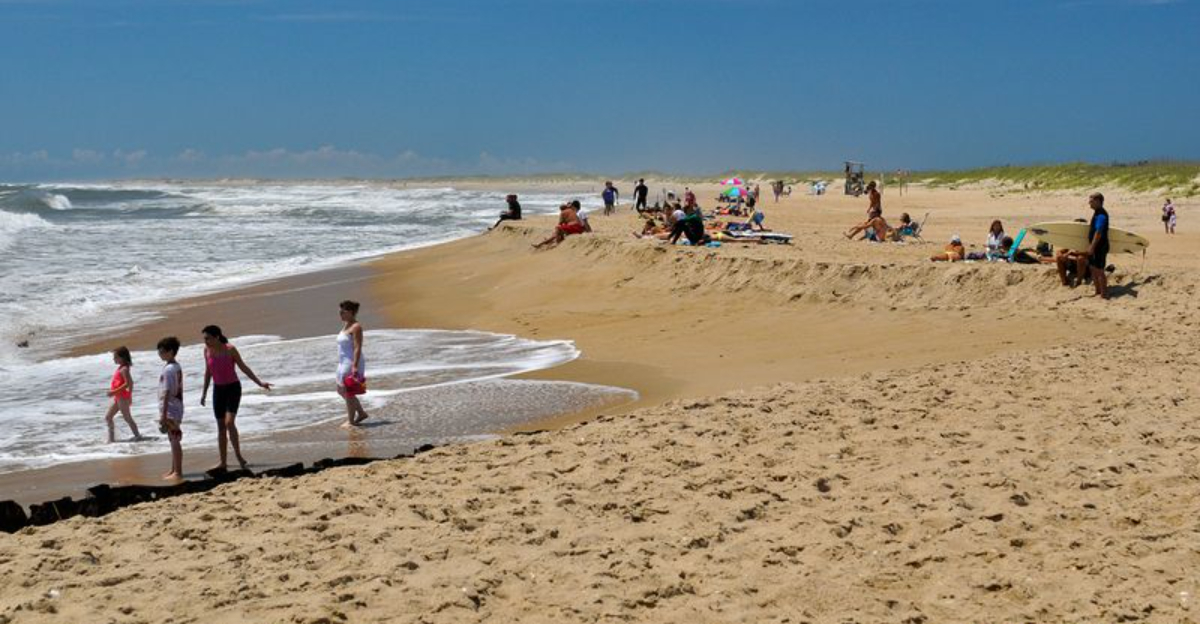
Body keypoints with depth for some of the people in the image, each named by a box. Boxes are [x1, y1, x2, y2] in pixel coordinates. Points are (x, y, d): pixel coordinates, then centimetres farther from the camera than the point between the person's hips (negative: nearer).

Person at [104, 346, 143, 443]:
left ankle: (137, 436, 6)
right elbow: (130, 383, 16)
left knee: (127, 417, -2)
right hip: (117, 397, 10)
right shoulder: (120, 368, 12)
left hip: (122, 397, -10)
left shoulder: (123, 369, -16)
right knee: (107, 417, 11)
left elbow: (127, 383, -26)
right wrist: (129, 396, 20)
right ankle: (111, 438, 13)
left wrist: (114, 391, -27)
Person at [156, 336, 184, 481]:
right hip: (176, 409, 10)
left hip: (170, 410, -10)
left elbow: (167, 392, -21)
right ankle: (174, 470, 25)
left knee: (175, 441, -5)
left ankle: (178, 472, -2)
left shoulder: (168, 369, -18)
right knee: (174, 441, 16)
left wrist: (164, 414, -20)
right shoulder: (177, 367, 11)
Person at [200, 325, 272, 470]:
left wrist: (260, 383, -9)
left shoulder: (230, 349, -15)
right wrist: (204, 392, 14)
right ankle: (223, 462, 13)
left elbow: (243, 368, -6)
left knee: (229, 422, -19)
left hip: (233, 388, -5)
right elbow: (208, 372, 11)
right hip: (218, 389, 5)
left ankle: (239, 456, -10)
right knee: (221, 426, 7)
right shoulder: (207, 351, -1)